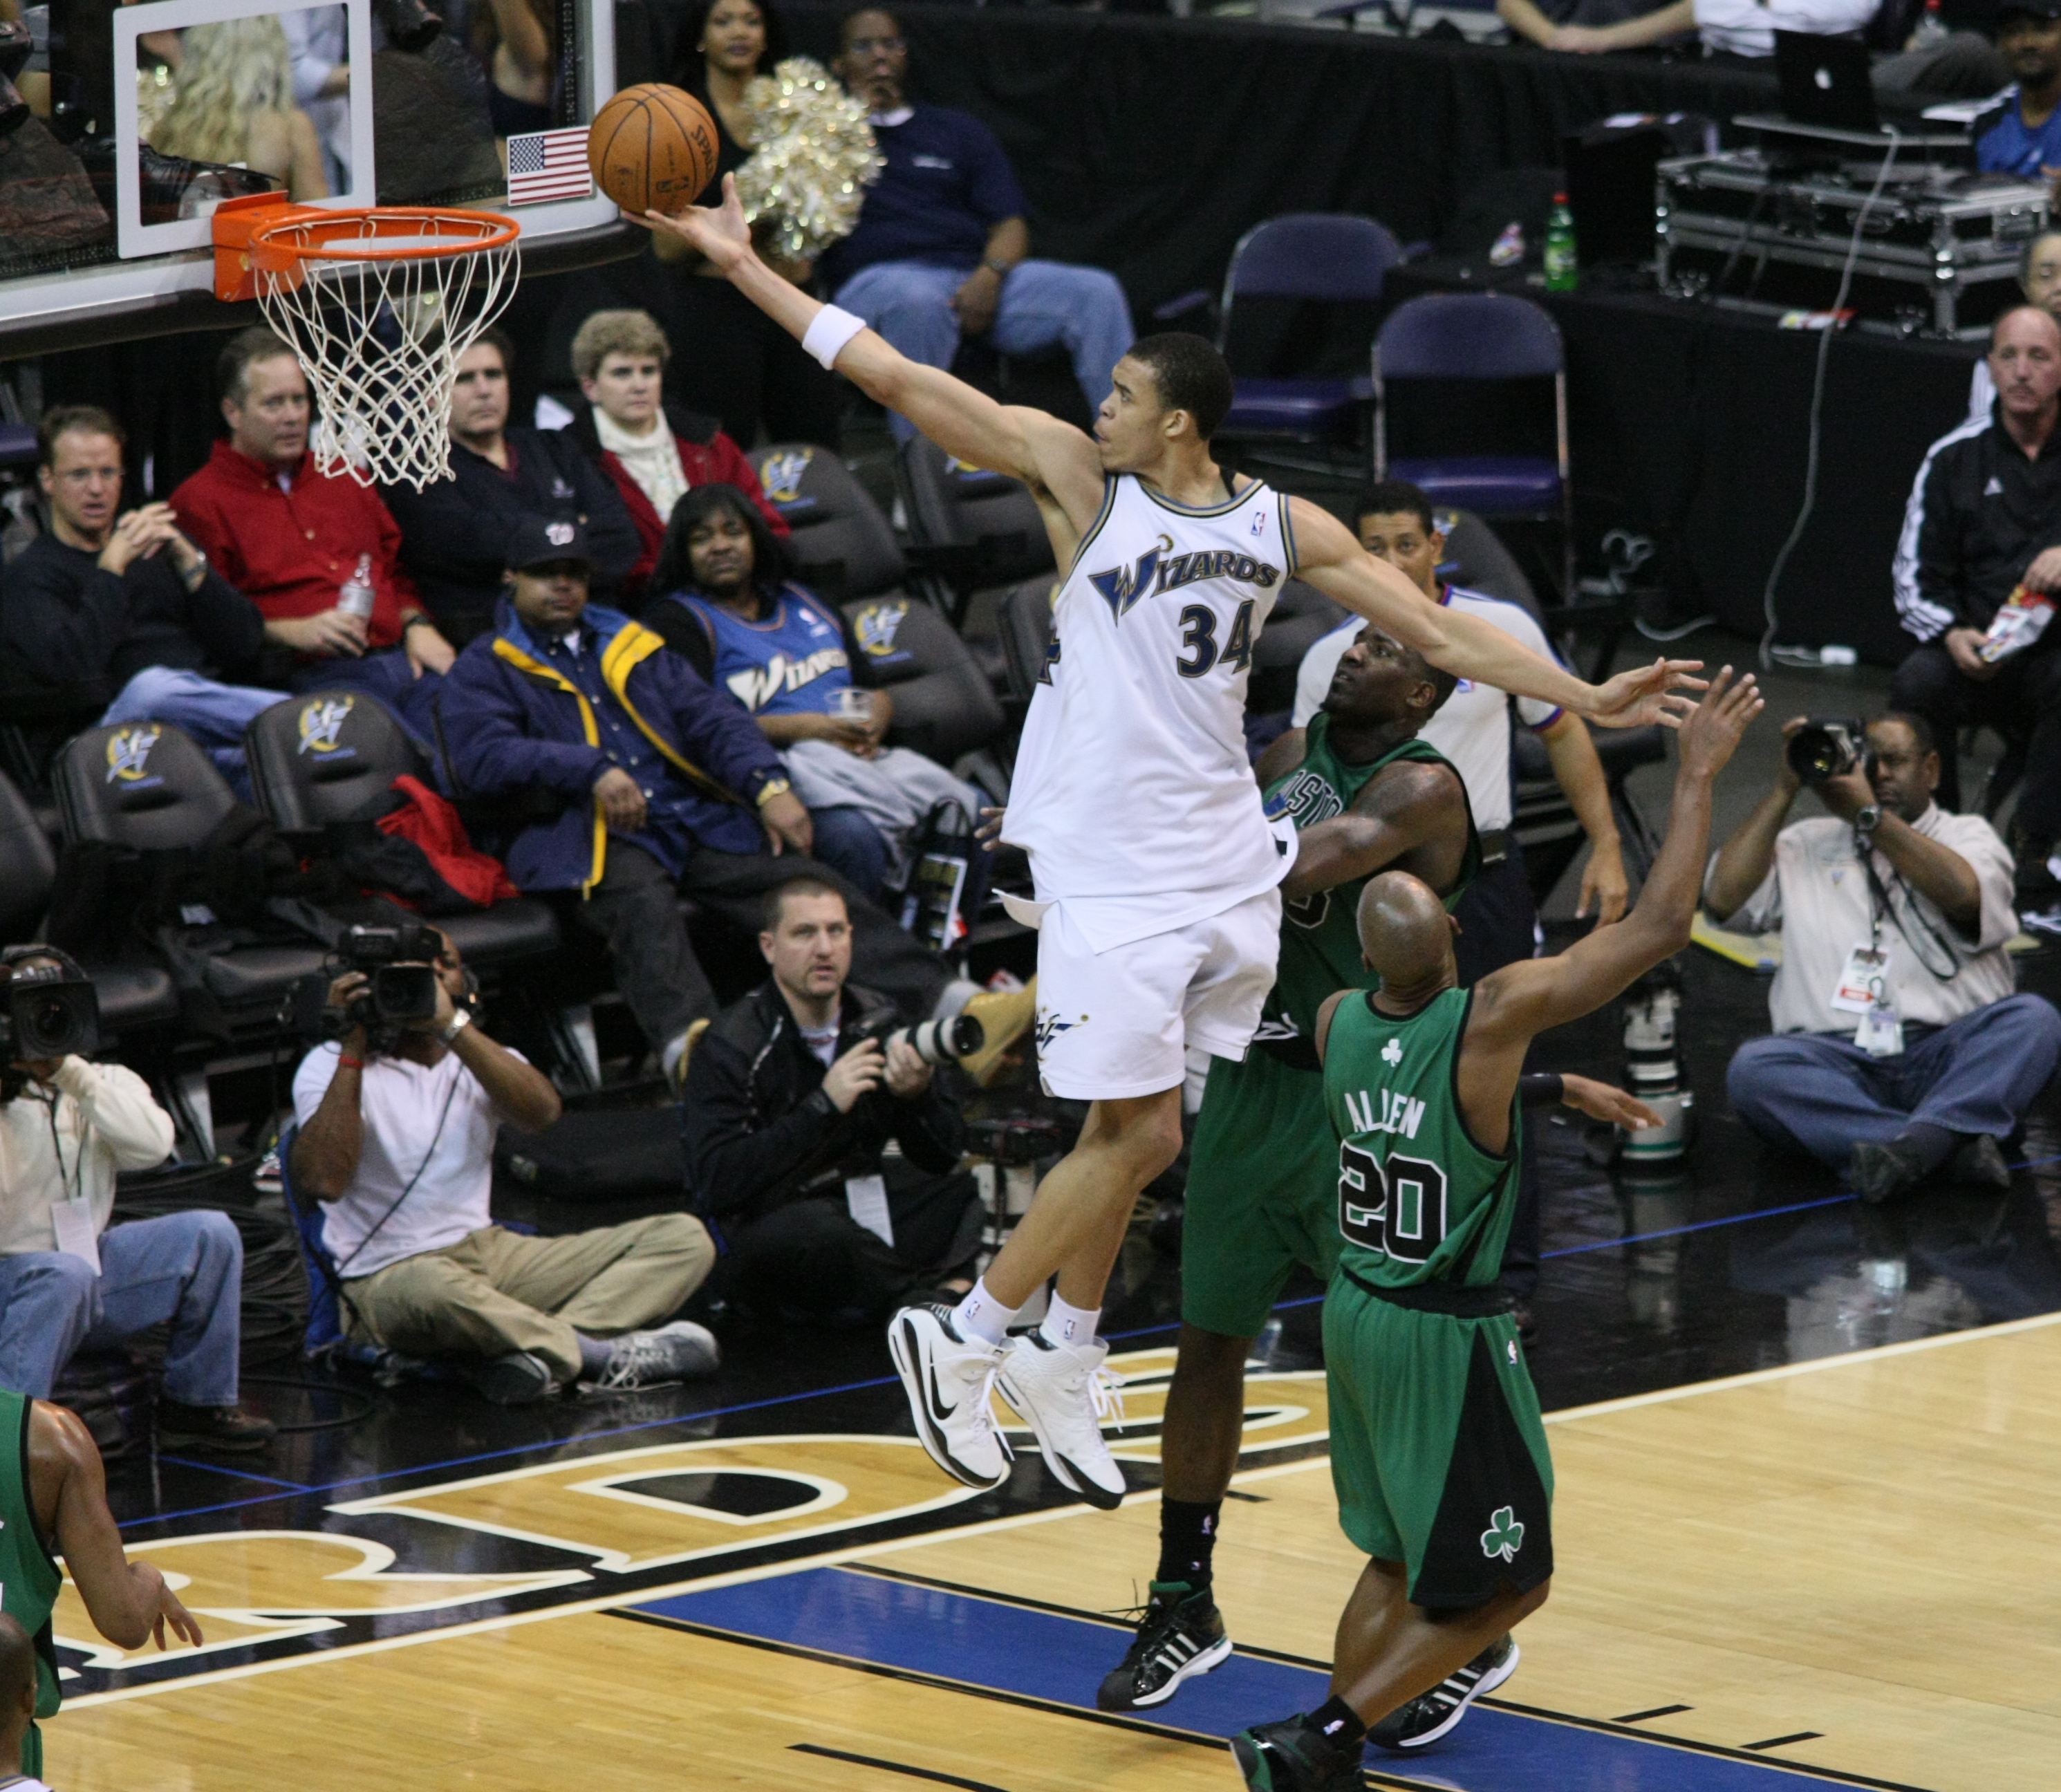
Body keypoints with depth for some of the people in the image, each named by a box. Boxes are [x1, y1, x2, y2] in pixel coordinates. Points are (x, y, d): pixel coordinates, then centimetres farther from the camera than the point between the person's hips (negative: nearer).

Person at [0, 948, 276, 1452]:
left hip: (89, 1270, 6)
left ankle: (196, 1405, -1)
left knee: (211, 1236, -8)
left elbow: (153, 1145, -13)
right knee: (68, 1274, -38)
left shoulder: (107, 1084, 9)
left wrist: (69, 1071, -17)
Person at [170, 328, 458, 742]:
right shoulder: (199, 502, 7)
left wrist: (417, 626, 12)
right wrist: (296, 632, -13)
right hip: (310, 674, -6)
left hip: (403, 659, 6)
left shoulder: (344, 479, 27)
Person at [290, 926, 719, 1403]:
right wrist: (352, 1048, -16)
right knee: (435, 1291, -44)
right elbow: (323, 1180, -19)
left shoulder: (479, 1056, 13)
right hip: (389, 1274, -6)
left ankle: (538, 1354, -32)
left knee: (684, 1238, -8)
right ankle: (603, 1353, -27)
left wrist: (452, 1025, -20)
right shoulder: (332, 1065, 0)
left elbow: (542, 1111, -12)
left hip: (491, 1253, 6)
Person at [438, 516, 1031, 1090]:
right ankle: (687, 1041, -61)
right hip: (588, 831, -5)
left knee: (800, 880, -16)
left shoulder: (627, 643, 26)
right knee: (643, 901, -38)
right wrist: (593, 771, -19)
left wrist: (769, 786, -3)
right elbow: (482, 755, -6)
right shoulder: (486, 667, 12)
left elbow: (709, 717, 16)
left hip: (693, 816, 5)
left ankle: (939, 997, -27)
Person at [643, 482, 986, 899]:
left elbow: (876, 688, 28)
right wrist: (802, 728, -15)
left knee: (973, 809, -18)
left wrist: (876, 719, 1)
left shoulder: (803, 605, 27)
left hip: (863, 756, 7)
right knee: (852, 834, -39)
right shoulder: (677, 621, 6)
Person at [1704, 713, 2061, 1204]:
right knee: (1752, 1067, -31)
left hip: (1949, 1051, -1)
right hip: (1837, 1058, 1)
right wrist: (1785, 789, 9)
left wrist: (1867, 813, -4)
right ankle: (1953, 1145, -43)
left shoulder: (1967, 835, 19)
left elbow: (1965, 896, -5)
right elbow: (1725, 899, 9)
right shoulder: (1807, 844, 25)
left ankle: (1925, 1137, -51)